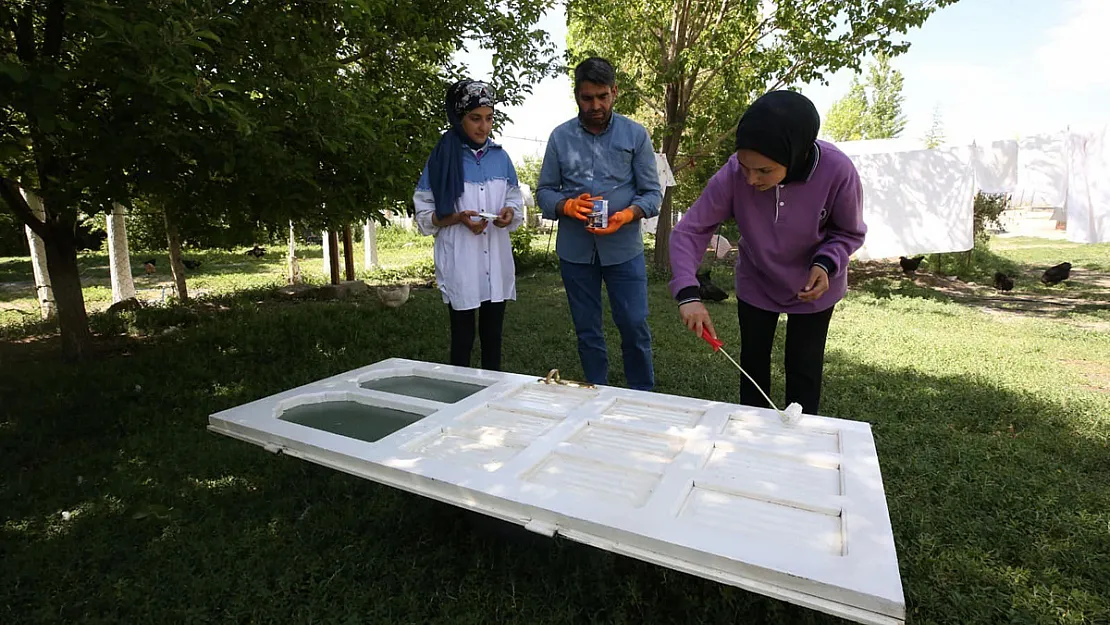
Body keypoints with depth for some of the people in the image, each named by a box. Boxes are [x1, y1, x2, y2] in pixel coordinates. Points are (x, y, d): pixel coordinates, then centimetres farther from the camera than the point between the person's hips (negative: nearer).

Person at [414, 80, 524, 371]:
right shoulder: (443, 157, -3)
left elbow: (516, 202, 14)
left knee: (493, 337, 12)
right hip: (460, 264, -4)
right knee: (462, 339, 5)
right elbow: (424, 213, -3)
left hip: (497, 262, 4)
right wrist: (457, 218, -19)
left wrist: (510, 213, -9)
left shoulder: (500, 157, 8)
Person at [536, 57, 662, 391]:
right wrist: (567, 206, -15)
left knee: (634, 326, -2)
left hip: (624, 248, -1)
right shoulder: (560, 137, 6)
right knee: (587, 330, 11)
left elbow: (652, 192, 1)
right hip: (575, 250, 2)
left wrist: (628, 214, -19)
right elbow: (544, 191, 6)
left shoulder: (635, 134, 3)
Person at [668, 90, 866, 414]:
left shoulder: (837, 171, -31)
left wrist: (826, 263, -32)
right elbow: (688, 231, -27)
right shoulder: (733, 174, -31)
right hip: (755, 284, 1)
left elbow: (850, 233, -13)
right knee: (752, 365, 16)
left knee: (804, 373, 10)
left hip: (812, 289, -1)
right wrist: (688, 294, -39)